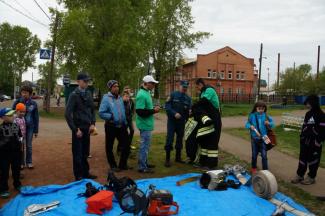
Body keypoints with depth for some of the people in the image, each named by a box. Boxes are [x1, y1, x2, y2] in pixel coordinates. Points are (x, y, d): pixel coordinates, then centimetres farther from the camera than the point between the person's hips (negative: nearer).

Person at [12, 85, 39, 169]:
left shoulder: (33, 103, -3)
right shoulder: (17, 102, -4)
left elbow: (36, 117, 2)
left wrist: (36, 130, 2)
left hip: (30, 127, 0)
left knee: (29, 145, 9)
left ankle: (29, 162, 22)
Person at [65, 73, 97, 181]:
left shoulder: (88, 94, 8)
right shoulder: (74, 95, -10)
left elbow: (92, 110, 15)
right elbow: (68, 114, -14)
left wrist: (92, 123, 2)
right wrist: (75, 129, -14)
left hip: (87, 128, 6)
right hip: (78, 128, -5)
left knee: (85, 153, 14)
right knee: (77, 154, 4)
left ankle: (85, 173, 27)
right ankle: (78, 176, 15)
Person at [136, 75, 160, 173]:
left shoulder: (146, 93, 12)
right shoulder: (142, 94, -20)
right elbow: (140, 111, -26)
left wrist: (153, 109, 5)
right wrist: (153, 111, -18)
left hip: (147, 124, 10)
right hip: (145, 124, -10)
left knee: (145, 144, 18)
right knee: (144, 145, -2)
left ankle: (144, 163, 31)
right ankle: (142, 167, 7)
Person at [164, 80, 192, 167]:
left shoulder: (188, 98, 7)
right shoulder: (173, 95, -5)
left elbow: (189, 111, 8)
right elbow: (167, 106, -12)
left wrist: (188, 121, -5)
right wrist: (174, 113, -22)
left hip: (182, 122, 4)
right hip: (172, 120, -4)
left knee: (180, 139, 12)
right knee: (169, 139, -5)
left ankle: (178, 157, 26)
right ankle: (167, 159, 4)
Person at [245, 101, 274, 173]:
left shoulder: (266, 116, -5)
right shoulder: (252, 116, -4)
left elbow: (272, 124, -3)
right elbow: (247, 124, 0)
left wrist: (269, 123, -24)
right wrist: (250, 126, -21)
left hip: (263, 138, -1)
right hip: (254, 138, 1)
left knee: (264, 155, 0)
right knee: (254, 154, 15)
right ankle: (254, 168, 36)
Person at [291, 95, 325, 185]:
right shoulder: (308, 114, 10)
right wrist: (302, 136, 14)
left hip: (314, 143, -7)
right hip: (305, 141, 7)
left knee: (313, 160, 6)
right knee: (302, 159, 12)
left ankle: (311, 177, 19)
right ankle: (299, 175, 21)